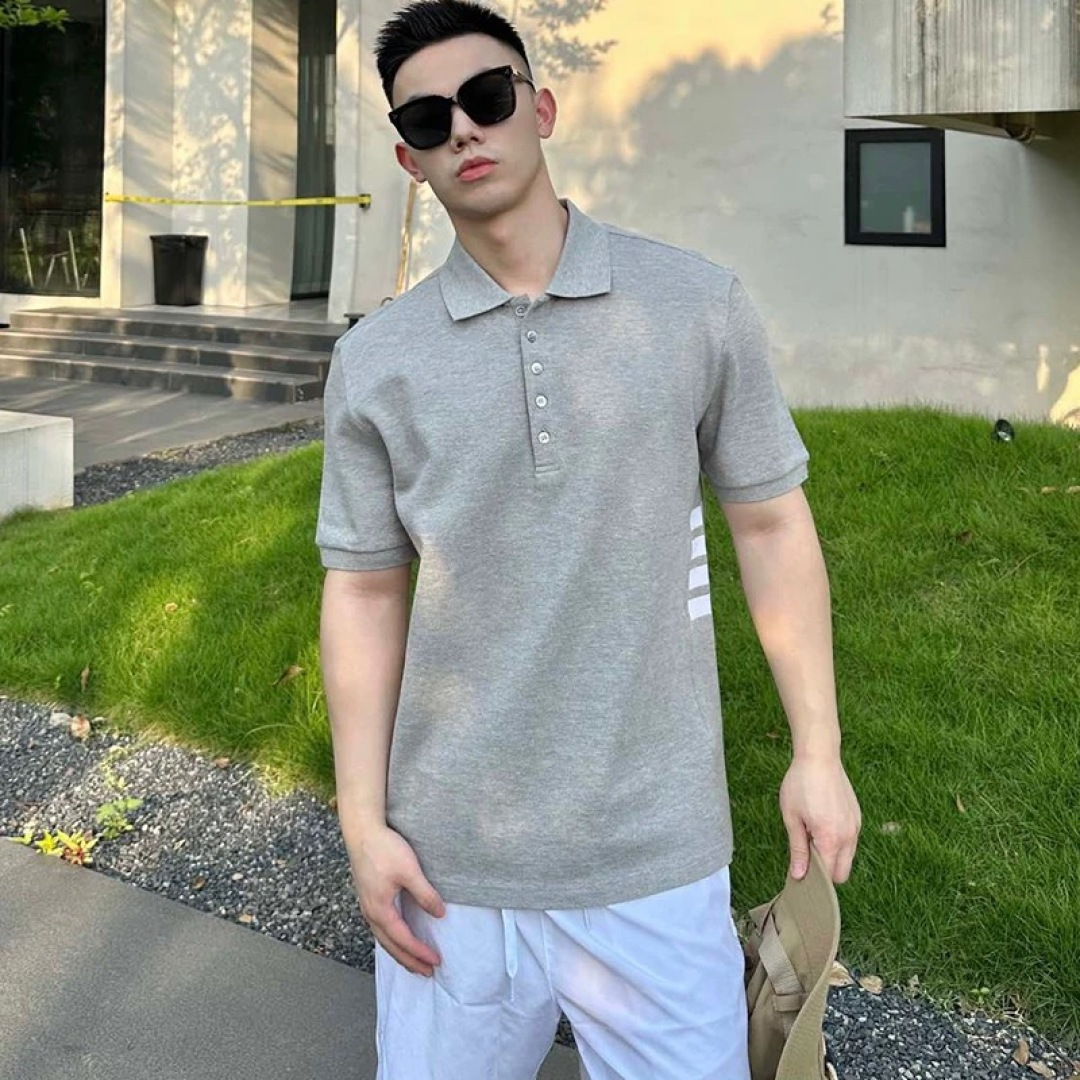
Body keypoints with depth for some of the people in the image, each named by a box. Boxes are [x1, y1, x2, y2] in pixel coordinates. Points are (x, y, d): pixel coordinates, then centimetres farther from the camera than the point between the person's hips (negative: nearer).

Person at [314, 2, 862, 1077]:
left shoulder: (701, 305, -2)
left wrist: (817, 752, 3)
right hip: (452, 863, 1)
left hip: (656, 860, 0)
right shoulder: (373, 360, 0)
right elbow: (365, 591, 3)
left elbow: (771, 522, 4)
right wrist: (363, 825, 0)